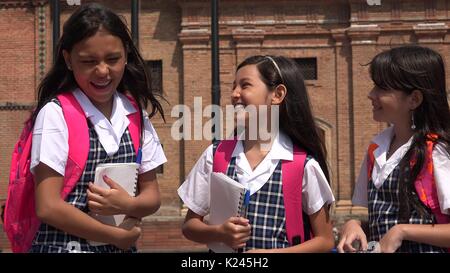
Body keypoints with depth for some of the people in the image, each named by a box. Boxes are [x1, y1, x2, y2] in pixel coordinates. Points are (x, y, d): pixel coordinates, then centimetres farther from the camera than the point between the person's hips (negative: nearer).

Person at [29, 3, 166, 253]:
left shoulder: (136, 115, 2)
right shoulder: (56, 114, -13)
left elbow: (151, 196, 6)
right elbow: (48, 207, -17)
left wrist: (128, 205, -15)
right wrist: (118, 236, -11)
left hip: (122, 246, 5)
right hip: (64, 244, -4)